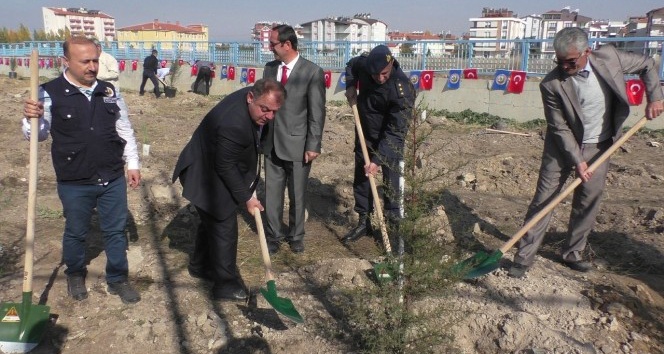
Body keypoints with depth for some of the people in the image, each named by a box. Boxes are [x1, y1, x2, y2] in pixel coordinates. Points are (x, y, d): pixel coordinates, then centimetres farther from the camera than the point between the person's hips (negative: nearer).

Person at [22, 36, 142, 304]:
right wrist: (30, 118, -25)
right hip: (74, 183, -2)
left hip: (113, 179, 3)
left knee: (116, 230, 13)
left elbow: (125, 130, 9)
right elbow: (38, 135, -3)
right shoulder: (50, 93, -10)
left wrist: (132, 164, 8)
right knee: (76, 232, 17)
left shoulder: (109, 91, 1)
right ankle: (75, 275, 43)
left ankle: (118, 279, 31)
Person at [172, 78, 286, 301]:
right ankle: (225, 284, 15)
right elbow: (225, 167, -27)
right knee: (224, 228, 0)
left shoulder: (251, 99, -9)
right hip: (208, 178, -10)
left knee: (213, 221, 23)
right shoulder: (233, 124, -38)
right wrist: (246, 198, -18)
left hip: (215, 172, 10)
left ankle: (200, 266, 44)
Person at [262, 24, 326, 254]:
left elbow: (317, 113, -9)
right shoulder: (269, 68, 7)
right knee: (272, 194, 10)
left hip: (297, 145, -4)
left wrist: (313, 146, -11)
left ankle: (296, 236, 29)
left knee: (297, 195, 10)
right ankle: (273, 236, 26)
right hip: (272, 143, 4)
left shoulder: (313, 72, -9)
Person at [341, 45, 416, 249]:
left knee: (391, 183, -3)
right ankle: (364, 223, 27)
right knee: (360, 178, 12)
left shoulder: (402, 89, -32)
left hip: (390, 140, -5)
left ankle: (393, 226, 12)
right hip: (365, 134, 6)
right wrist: (351, 86, -7)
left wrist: (378, 159, -32)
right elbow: (351, 65, 12)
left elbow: (396, 131, -30)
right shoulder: (363, 64, -16)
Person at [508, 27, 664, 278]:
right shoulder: (551, 85, -21)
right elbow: (560, 128, -16)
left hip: (599, 147, 3)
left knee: (588, 203, 9)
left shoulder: (609, 57, -13)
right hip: (563, 147, -3)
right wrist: (577, 161, -16)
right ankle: (524, 258, 3)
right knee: (543, 200, -3)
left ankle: (572, 253, 26)